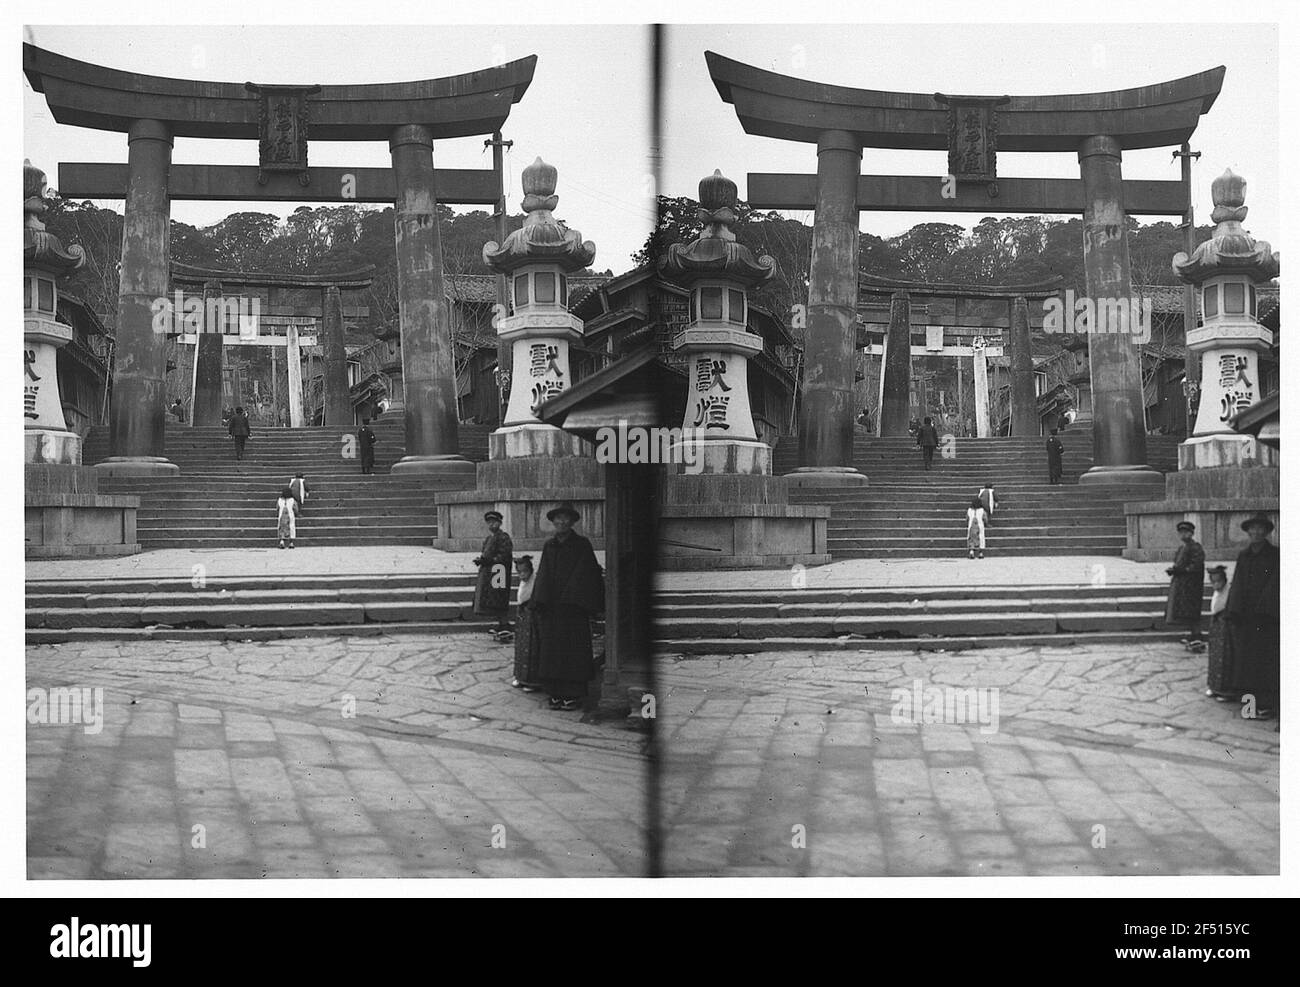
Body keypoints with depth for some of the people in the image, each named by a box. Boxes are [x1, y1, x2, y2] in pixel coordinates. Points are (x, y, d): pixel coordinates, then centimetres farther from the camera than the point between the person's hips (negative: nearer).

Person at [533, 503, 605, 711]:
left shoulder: (581, 545, -1)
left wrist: (572, 600, -15)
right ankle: (556, 694, 10)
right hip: (552, 606, 5)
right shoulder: (549, 546, 13)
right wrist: (541, 600, -3)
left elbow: (586, 575, -6)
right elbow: (543, 575, 10)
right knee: (552, 648, 4)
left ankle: (574, 694, 1)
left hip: (573, 606, -5)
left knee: (573, 649, -3)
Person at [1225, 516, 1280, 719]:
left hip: (1266, 615, -5)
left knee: (1266, 659, -5)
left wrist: (1264, 611, -18)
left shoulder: (1275, 555, -3)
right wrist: (1233, 611, 0)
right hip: (1245, 615, 5)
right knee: (1246, 659, 5)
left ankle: (1267, 705, -1)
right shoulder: (1243, 556, 12)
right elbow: (1237, 585, 9)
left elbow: (1275, 585, -10)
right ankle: (1253, 702, 11)